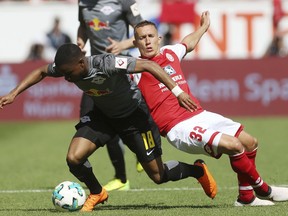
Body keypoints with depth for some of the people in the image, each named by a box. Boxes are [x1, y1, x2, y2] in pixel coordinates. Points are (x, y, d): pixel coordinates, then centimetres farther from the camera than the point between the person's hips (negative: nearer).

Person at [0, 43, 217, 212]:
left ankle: (198, 170, 32)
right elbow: (41, 72, 1)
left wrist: (177, 92, -39)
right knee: (74, 158, -17)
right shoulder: (66, 67, -20)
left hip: (134, 115, -5)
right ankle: (97, 193, 13)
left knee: (158, 175, 1)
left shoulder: (107, 64, -38)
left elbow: (148, 65, -34)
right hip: (102, 115, 5)